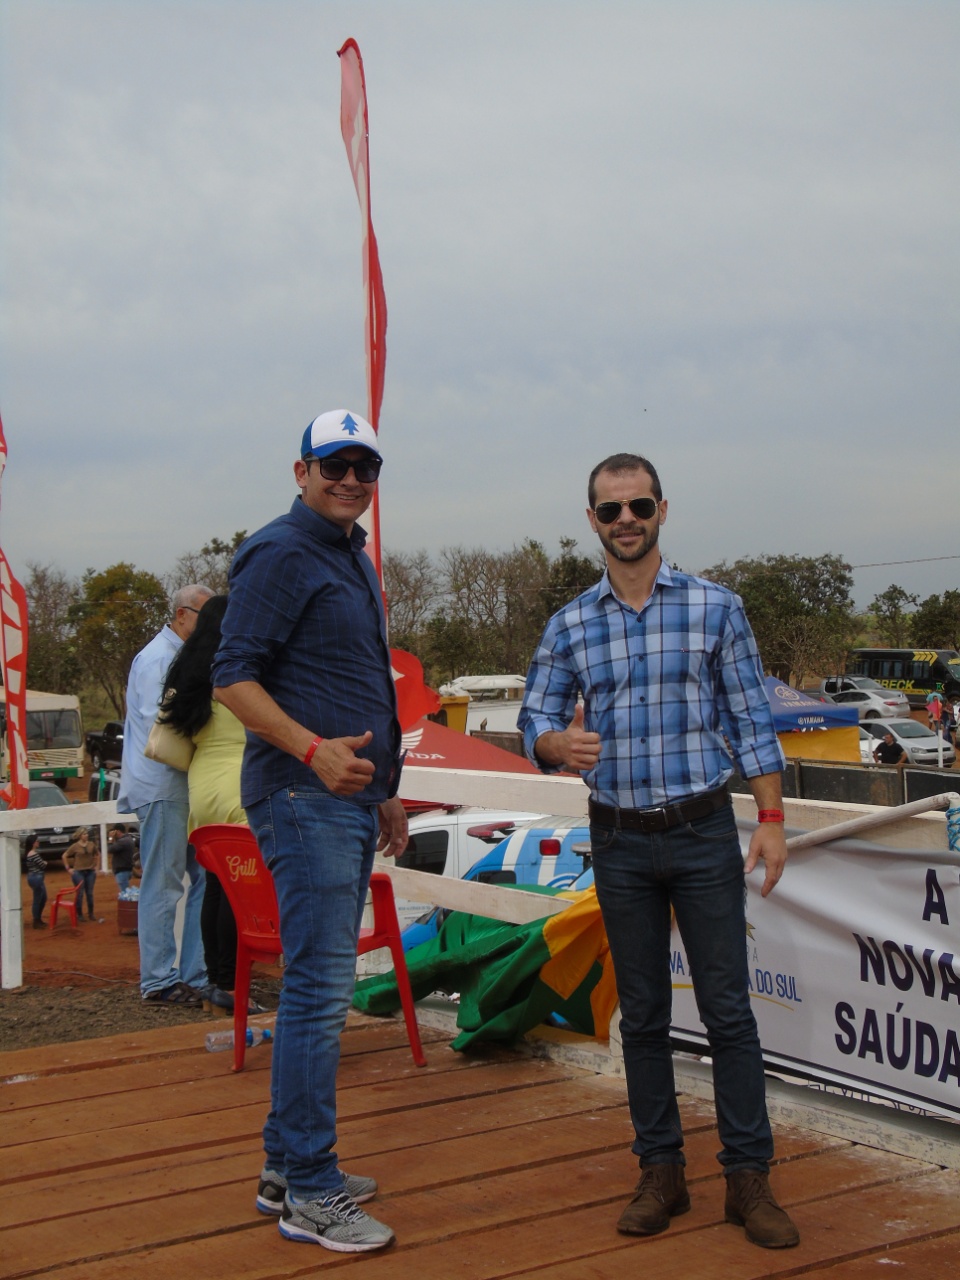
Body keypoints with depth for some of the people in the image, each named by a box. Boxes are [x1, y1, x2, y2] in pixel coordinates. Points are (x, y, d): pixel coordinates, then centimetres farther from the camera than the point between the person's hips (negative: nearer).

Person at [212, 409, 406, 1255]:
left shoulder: (352, 559, 20)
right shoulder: (281, 555, -9)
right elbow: (233, 679, -15)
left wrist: (384, 790, 26)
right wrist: (314, 750, -26)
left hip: (347, 799, 10)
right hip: (303, 800, -10)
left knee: (320, 986, 13)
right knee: (321, 987, -8)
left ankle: (287, 1167, 23)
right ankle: (310, 1194, -1)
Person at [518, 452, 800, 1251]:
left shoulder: (715, 607, -1)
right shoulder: (570, 626, 5)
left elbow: (751, 719, 0)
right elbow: (535, 720, 5)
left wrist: (772, 819, -6)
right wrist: (560, 744, -19)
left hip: (703, 833, -2)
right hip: (620, 842, 2)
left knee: (727, 1009, 0)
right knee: (642, 1013, 9)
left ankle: (750, 1177, 10)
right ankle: (662, 1173, 19)